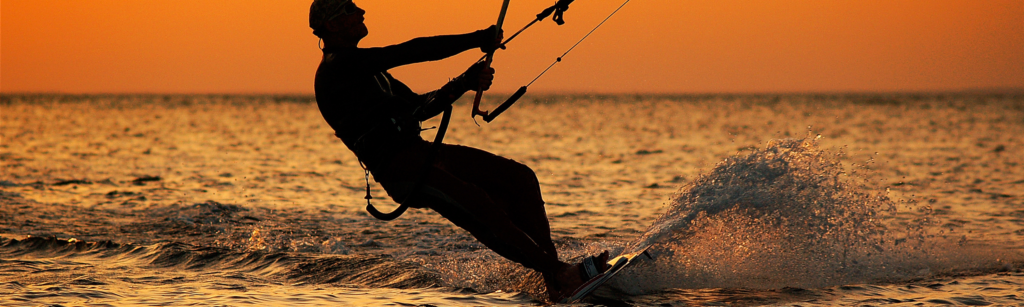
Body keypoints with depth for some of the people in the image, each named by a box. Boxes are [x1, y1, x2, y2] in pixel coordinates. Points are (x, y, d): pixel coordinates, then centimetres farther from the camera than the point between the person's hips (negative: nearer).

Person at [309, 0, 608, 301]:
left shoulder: (363, 67, 23)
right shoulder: (338, 65, -9)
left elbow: (418, 106, 24)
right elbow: (412, 52, -14)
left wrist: (464, 83, 9)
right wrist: (476, 39, -10)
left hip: (421, 152, 10)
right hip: (401, 170, -10)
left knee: (520, 177, 1)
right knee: (481, 210, -27)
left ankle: (553, 270, 0)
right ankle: (559, 274, -25)